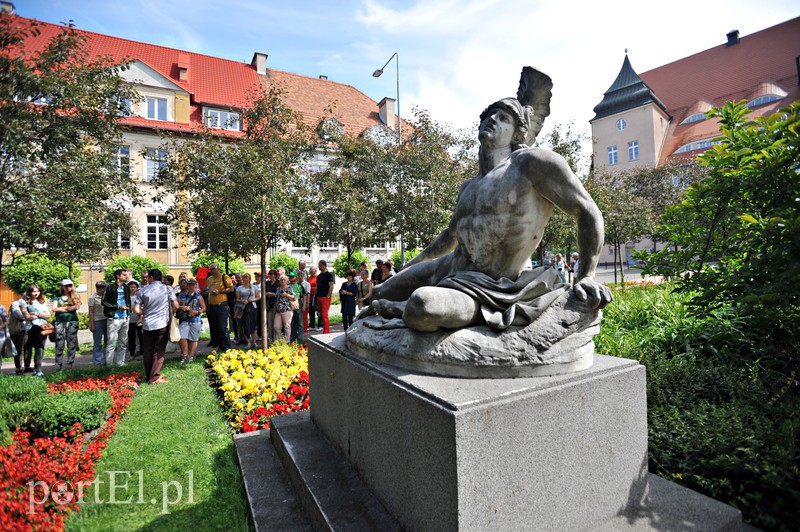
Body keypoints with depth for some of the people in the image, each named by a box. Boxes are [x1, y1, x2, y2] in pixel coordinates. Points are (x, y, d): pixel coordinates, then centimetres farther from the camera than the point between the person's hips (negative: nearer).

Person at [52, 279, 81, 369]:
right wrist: (68, 308, -6)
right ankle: (58, 365, 7)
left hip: (72, 321, -1)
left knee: (71, 343, 0)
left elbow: (77, 307, -8)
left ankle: (70, 364, 7)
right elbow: (54, 309, 1)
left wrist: (62, 308, -1)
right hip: (59, 321, 1)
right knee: (59, 344, 0)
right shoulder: (58, 297, 12)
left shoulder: (75, 296, 8)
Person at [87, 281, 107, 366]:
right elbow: (91, 312, -4)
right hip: (97, 321, -4)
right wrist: (91, 325, -8)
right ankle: (96, 362, 11)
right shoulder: (93, 297, -3)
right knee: (97, 343, 2)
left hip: (107, 320, 4)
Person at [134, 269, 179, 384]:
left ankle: (148, 376, 18)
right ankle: (154, 377, -1)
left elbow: (136, 309, -3)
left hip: (147, 324, 2)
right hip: (162, 324, -1)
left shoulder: (143, 291, 1)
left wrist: (145, 312, 16)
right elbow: (176, 306, -3)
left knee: (147, 351, 11)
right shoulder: (167, 289, -2)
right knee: (159, 351, 4)